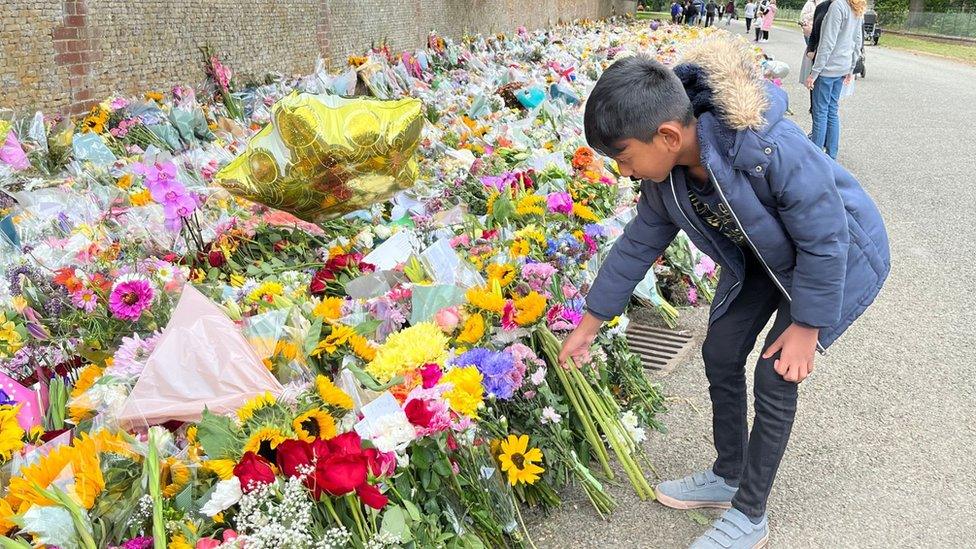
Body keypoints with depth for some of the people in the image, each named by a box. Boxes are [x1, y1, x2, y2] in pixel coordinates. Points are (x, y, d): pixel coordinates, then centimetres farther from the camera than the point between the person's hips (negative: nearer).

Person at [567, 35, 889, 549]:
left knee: (774, 378, -7)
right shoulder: (669, 169, -18)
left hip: (840, 258, -6)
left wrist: (806, 325, -18)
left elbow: (825, 240, -29)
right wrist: (589, 322, 2)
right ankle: (727, 476, 30)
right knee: (720, 354, 7)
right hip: (762, 257, 7)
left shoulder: (771, 150, -42)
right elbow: (638, 244, -4)